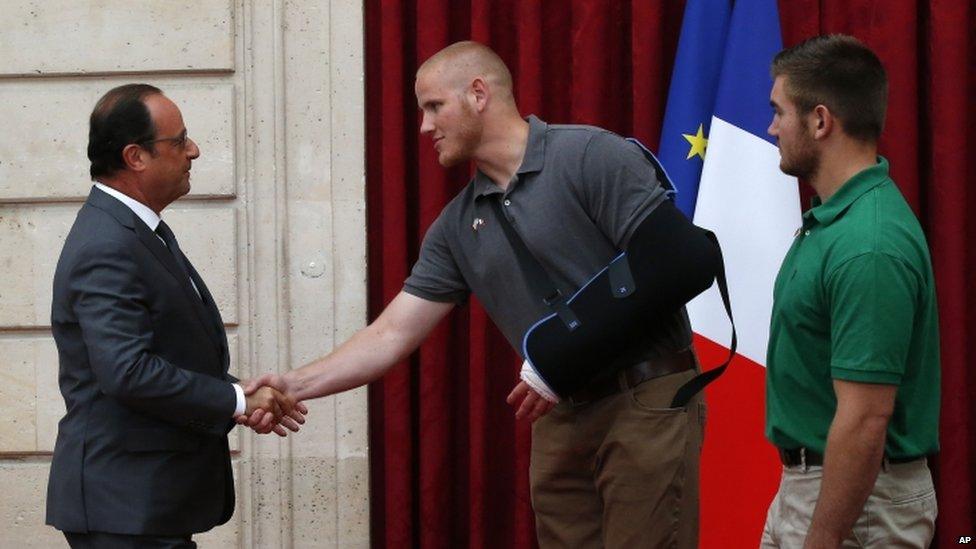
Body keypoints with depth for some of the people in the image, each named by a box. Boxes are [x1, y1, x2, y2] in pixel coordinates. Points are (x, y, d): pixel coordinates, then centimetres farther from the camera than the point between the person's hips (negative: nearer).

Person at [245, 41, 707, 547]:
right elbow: (392, 336, 9)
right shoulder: (458, 225, 11)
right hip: (562, 416, 7)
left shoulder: (592, 157, -9)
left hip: (646, 401, -6)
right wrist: (296, 385, -3)